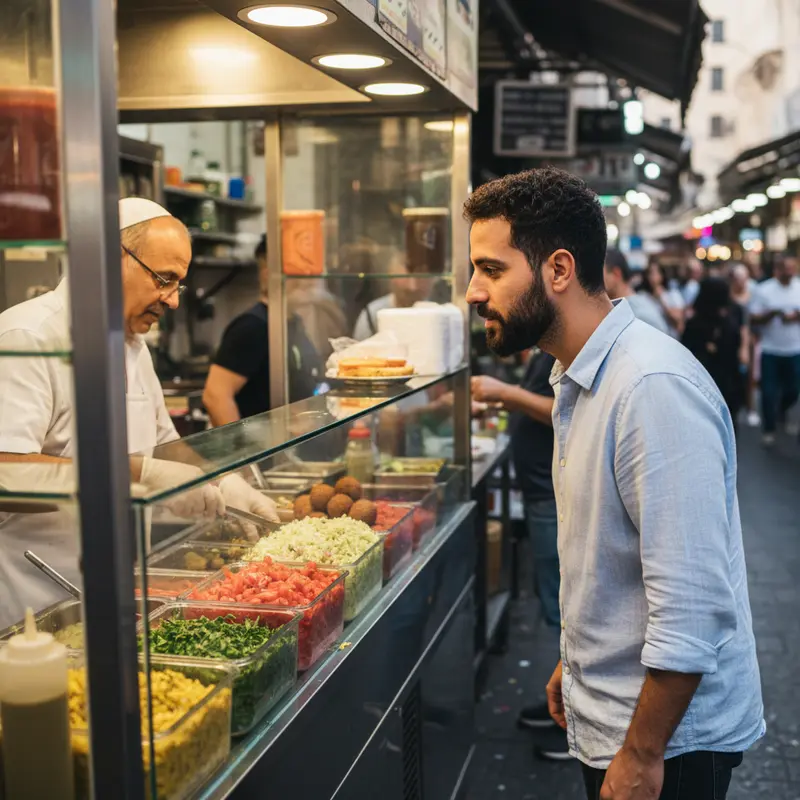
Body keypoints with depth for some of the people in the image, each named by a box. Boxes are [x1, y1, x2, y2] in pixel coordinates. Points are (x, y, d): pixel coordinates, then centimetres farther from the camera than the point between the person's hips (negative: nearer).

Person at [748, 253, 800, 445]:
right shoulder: (763, 290, -5)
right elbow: (754, 320, -8)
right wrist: (772, 313, -24)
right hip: (771, 350, -2)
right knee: (769, 391, 0)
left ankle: (780, 410, 42)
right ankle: (769, 429, 13)